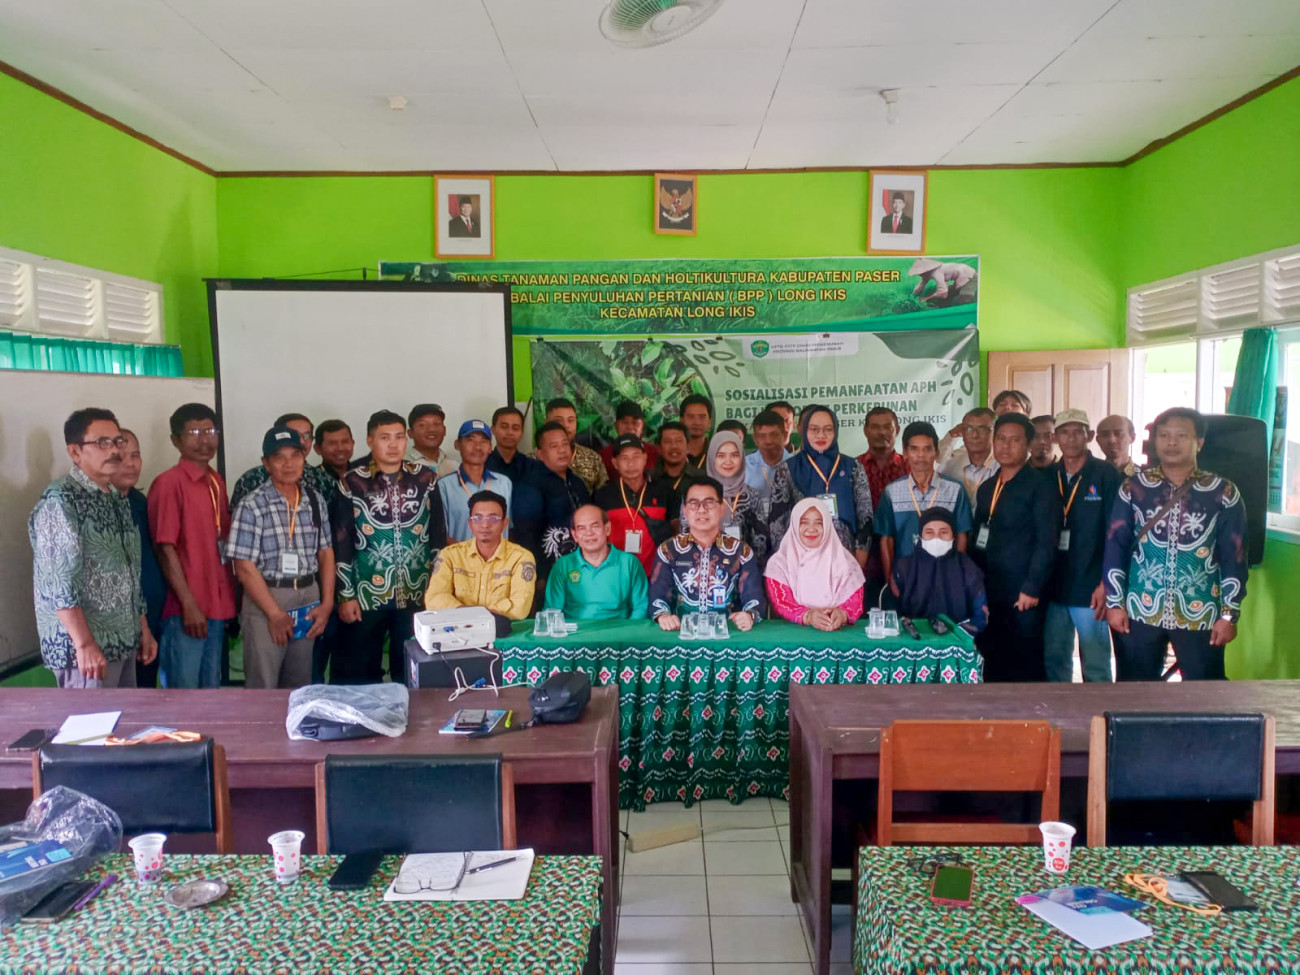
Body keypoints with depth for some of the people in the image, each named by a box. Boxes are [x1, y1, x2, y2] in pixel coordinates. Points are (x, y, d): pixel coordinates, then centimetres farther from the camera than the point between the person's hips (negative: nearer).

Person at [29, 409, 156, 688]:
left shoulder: (118, 499, 12)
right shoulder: (60, 500, -13)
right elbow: (57, 580, -20)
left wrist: (143, 629, 17)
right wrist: (84, 644, -24)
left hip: (123, 643, 8)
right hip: (85, 647, -8)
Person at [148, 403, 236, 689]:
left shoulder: (217, 481, 12)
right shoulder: (168, 483, -10)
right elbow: (165, 549, -13)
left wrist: (231, 599, 11)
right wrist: (189, 604, -16)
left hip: (217, 604, 7)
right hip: (186, 608, -7)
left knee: (211, 691, 15)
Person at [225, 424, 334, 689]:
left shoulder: (316, 500, 5)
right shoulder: (252, 506, -10)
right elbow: (245, 568, -13)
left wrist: (327, 603, 0)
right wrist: (275, 613, -13)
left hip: (308, 598, 5)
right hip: (266, 600, -5)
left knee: (300, 685, 16)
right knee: (262, 688, 3)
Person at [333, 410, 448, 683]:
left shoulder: (426, 478, 3)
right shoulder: (352, 483, -2)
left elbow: (439, 535, 6)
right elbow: (340, 545, -1)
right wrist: (345, 595, -4)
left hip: (418, 594, 1)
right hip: (367, 595, -1)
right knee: (360, 674, 8)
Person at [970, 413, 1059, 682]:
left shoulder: (1040, 487, -5)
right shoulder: (986, 488, 16)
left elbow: (1046, 543, -12)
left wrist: (1031, 589, -16)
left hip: (1023, 595, -6)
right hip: (987, 592, 6)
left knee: (1026, 664, -1)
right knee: (993, 661, 9)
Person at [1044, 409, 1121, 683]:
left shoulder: (1107, 476, -3)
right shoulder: (1047, 478, 9)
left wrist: (1106, 584, -12)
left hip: (1090, 591, -4)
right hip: (1053, 590, 4)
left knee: (1096, 668, 2)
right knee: (1054, 663, 10)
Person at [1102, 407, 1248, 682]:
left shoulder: (1223, 492, 0)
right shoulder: (1133, 488, 2)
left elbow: (1234, 557, -1)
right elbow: (1115, 547, 2)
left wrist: (1229, 613, -5)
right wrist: (1114, 602, -3)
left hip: (1201, 616, -1)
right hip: (1140, 612, 1)